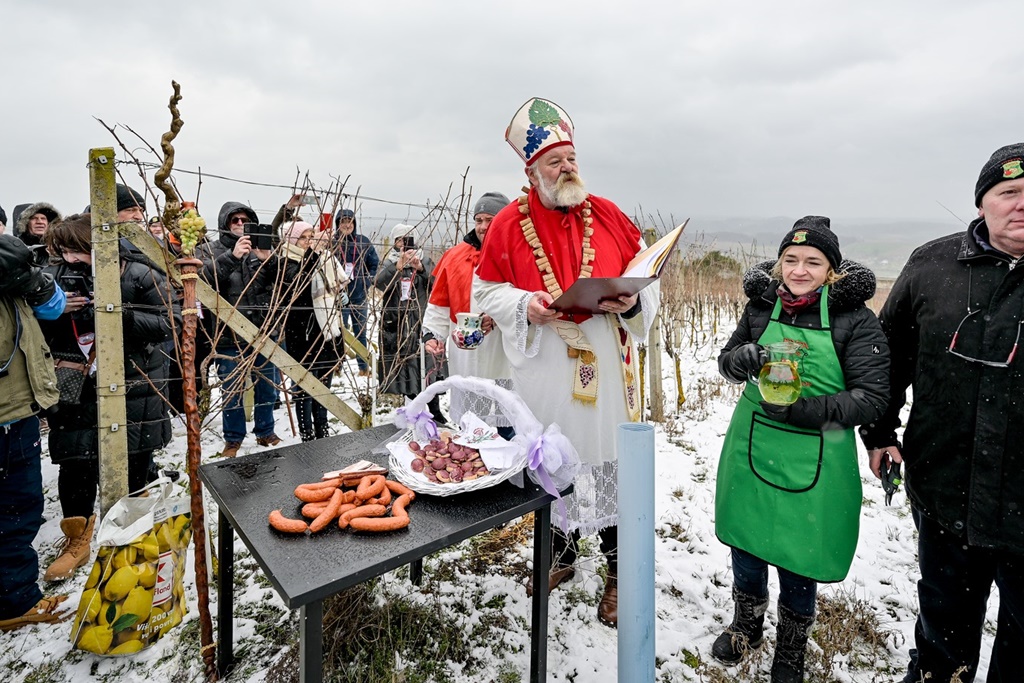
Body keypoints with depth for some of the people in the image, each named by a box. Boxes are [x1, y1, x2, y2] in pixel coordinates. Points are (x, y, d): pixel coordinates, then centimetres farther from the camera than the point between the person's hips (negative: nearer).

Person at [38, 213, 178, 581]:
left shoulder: (139, 274, -10)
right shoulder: (53, 275, 2)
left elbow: (171, 321, -13)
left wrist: (121, 317, -25)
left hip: (134, 387, -3)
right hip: (76, 388, 3)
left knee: (135, 464, 10)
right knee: (75, 465, 5)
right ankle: (77, 541, 26)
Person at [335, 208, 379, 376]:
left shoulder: (363, 242, 2)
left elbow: (375, 264, 10)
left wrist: (367, 282, 0)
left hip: (360, 296, 3)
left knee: (360, 333, 13)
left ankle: (364, 367, 24)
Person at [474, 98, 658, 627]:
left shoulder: (608, 216, 3)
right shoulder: (509, 224, 0)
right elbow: (487, 291, 4)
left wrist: (632, 302, -13)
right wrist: (525, 305, -14)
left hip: (606, 367, 0)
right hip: (545, 370, 0)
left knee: (612, 464, 6)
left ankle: (619, 572, 25)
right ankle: (561, 554, 38)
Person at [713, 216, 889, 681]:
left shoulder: (854, 319, -11)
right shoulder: (763, 305, -1)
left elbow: (872, 398, -12)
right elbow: (727, 362, 8)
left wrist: (805, 409, -26)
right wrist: (744, 359, -16)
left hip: (814, 461, -3)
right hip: (752, 448, 3)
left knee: (799, 556, 11)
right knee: (746, 542, 17)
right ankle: (746, 625, 47)